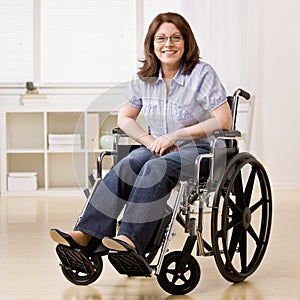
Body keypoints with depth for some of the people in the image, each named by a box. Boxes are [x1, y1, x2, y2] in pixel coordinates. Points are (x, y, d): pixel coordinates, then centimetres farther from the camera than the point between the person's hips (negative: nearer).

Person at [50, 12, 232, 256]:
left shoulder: (203, 74, -8)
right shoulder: (144, 78, 6)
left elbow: (224, 121, -13)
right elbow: (124, 118, 13)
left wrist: (175, 135, -17)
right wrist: (151, 141, -7)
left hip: (198, 150, -4)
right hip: (158, 148, 4)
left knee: (154, 169, -35)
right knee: (126, 167, -27)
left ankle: (130, 239, -45)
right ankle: (85, 235, -37)